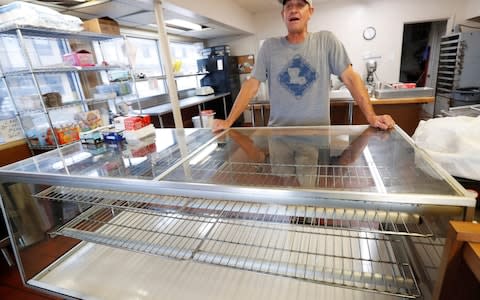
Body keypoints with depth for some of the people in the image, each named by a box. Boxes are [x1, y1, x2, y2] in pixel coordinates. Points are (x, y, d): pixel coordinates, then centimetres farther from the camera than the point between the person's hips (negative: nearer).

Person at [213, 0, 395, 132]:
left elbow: (350, 78, -1)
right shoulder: (269, 46, 2)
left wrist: (371, 117, -10)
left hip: (318, 134, 0)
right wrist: (229, 121, -10)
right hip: (279, 134, 0)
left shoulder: (326, 40, 1)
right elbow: (251, 85, -2)